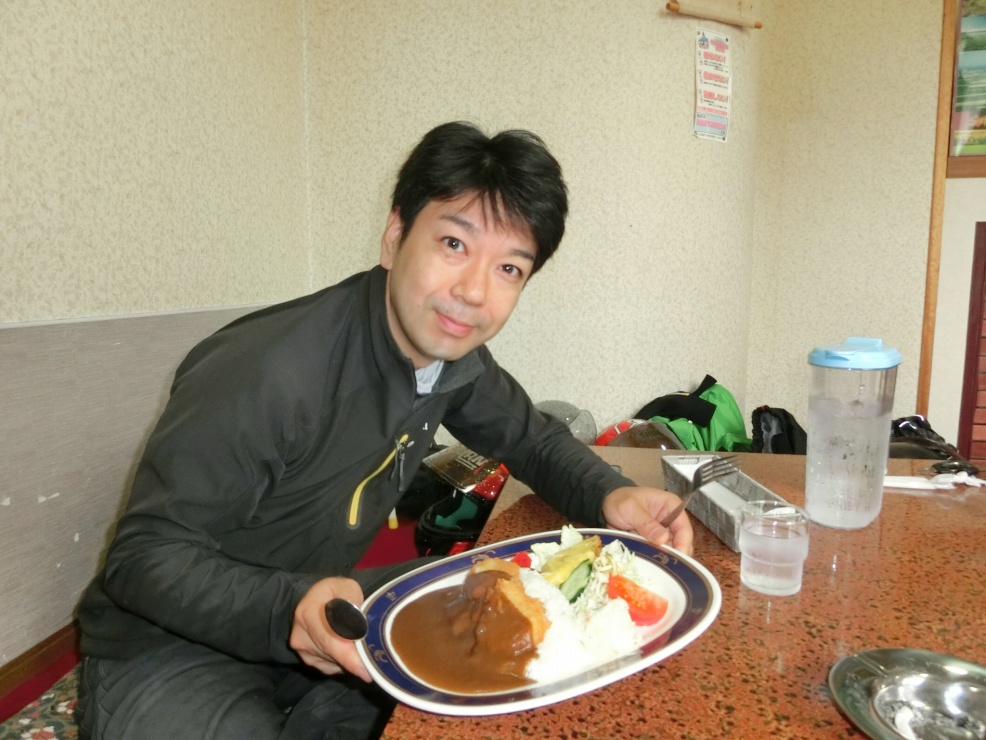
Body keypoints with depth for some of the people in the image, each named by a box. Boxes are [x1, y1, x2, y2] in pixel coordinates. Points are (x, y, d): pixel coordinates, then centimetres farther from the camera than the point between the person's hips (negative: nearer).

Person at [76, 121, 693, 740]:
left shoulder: (454, 352, -8)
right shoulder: (266, 373, -30)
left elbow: (534, 440, 6)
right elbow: (145, 556, -22)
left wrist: (610, 496, -15)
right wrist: (287, 609, -41)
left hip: (327, 617, 7)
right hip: (168, 651, -6)